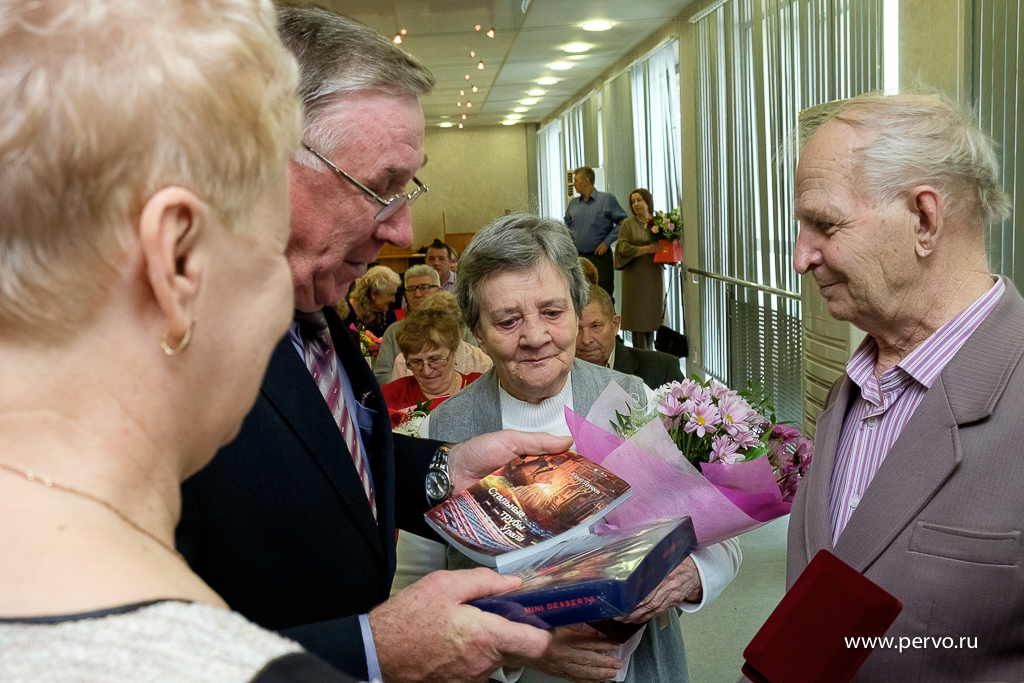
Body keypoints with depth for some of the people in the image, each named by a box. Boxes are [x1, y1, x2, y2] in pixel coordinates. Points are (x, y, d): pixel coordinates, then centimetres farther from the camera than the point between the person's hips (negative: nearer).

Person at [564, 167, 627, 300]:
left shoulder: (607, 199, -3)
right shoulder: (573, 203, 12)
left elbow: (622, 222, -5)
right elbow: (567, 225, 25)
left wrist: (607, 242, -10)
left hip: (599, 256, -5)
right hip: (577, 257, 5)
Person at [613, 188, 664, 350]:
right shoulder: (628, 224, 3)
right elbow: (623, 249, -7)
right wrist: (646, 249, -18)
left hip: (654, 275, 3)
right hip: (635, 275, -3)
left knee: (652, 314, 3)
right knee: (638, 317, -6)